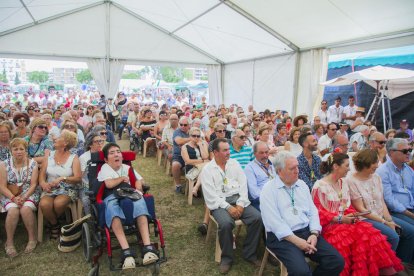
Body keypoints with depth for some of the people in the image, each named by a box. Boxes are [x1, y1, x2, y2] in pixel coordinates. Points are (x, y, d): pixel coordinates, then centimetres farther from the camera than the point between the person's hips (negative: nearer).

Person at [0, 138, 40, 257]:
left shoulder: (32, 164, 1)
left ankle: (32, 238, -11)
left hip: (29, 193, -1)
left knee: (26, 209, -30)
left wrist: (24, 197, -18)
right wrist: (13, 198, -17)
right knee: (13, 210, -30)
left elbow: (33, 184, -3)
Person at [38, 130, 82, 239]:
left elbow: (78, 178, -11)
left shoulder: (73, 158, -2)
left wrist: (63, 178, -27)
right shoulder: (50, 155, 8)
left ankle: (54, 221, 3)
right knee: (44, 204, -29)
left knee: (58, 203, -33)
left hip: (67, 189, -2)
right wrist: (43, 183, -19)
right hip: (50, 189, 3)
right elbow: (42, 173, 3)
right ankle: (54, 224, 0)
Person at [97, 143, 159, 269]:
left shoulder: (127, 168, 24)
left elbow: (139, 179, 20)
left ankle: (147, 247, -41)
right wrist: (123, 178, 6)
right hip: (111, 197, -3)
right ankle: (126, 252, -47)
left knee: (139, 202, -34)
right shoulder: (105, 168, 9)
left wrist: (138, 190, -1)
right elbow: (109, 184, -10)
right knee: (112, 207, -40)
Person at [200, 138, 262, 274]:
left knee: (257, 217, -20)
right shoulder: (207, 170, -3)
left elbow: (243, 185, 5)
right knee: (226, 223, -33)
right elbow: (211, 195, -9)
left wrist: (241, 204, -10)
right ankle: (227, 258, -7)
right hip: (219, 203, -4)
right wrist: (228, 207, -18)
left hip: (238, 199, 4)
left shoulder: (234, 164, 10)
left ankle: (249, 253, 1)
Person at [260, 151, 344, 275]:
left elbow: (312, 212, 11)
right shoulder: (269, 190, -7)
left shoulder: (302, 184, 13)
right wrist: (296, 241, -18)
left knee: (337, 261, -12)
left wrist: (314, 234, -6)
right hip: (282, 237, -6)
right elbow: (273, 221, -14)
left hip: (307, 232, 6)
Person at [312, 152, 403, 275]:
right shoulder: (319, 186, -10)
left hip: (345, 222, 6)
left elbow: (348, 206, 19)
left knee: (370, 233, -19)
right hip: (329, 225, -6)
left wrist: (352, 215, -2)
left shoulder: (344, 183, 13)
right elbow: (317, 212, -11)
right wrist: (340, 219, -15)